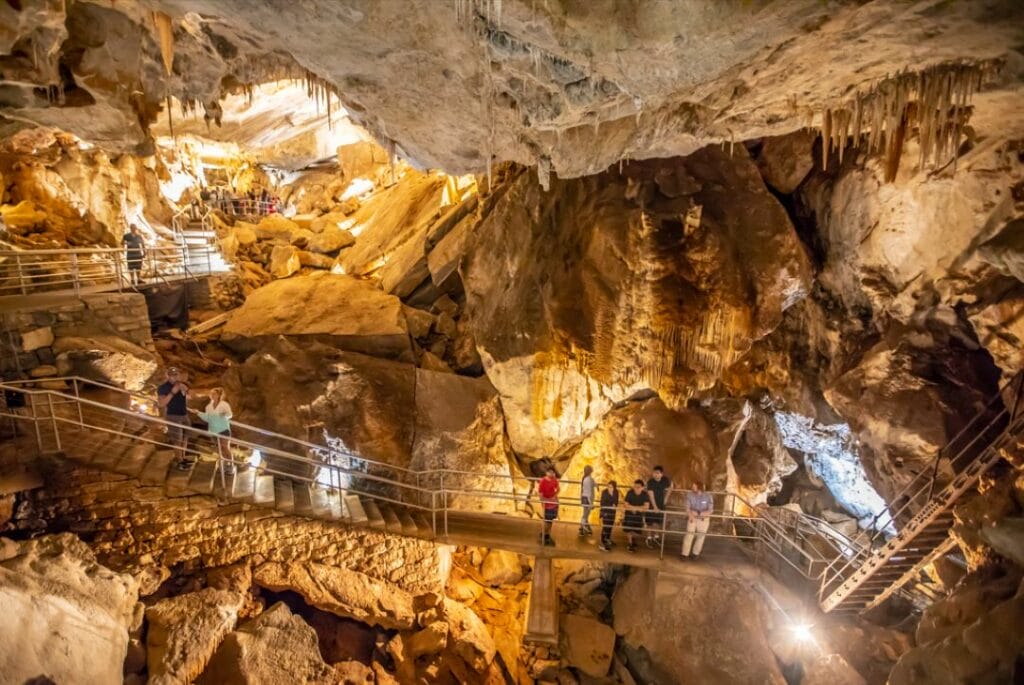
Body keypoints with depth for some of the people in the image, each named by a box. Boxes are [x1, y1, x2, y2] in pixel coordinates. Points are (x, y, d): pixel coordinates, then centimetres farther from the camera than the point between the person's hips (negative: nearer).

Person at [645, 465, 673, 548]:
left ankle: (656, 537, 28)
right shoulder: (650, 482, -23)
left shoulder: (665, 480, -13)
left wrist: (666, 498, 6)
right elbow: (651, 495, -26)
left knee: (659, 522, 10)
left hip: (661, 504, 3)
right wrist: (655, 507, -31)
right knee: (650, 522, 2)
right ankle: (649, 538, 16)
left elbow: (670, 488, 9)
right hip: (651, 504, -3)